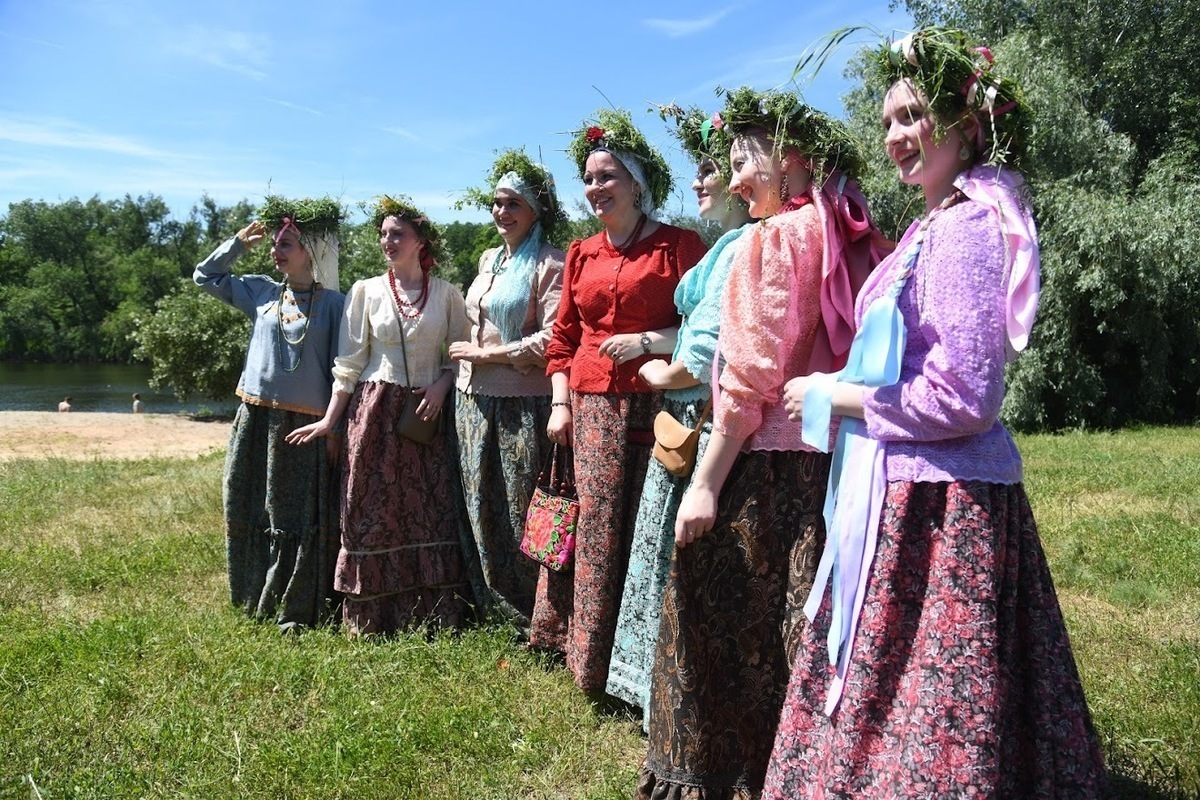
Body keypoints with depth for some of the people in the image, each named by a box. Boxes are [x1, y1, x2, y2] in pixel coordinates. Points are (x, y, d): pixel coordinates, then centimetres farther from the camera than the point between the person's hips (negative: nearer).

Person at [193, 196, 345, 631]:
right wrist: (239, 242, 12)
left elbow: (340, 368, -2)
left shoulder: (332, 303, -1)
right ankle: (258, 598, 24)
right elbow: (205, 276, 22)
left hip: (306, 424, -4)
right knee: (250, 512, 10)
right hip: (256, 419, 5)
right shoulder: (261, 292, 10)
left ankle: (297, 609, 9)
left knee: (299, 517, 0)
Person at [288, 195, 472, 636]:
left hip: (428, 413, 0)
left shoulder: (447, 294, 6)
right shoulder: (365, 291, 6)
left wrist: (442, 384, -10)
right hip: (375, 413, 0)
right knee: (371, 513, 1)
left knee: (431, 513, 0)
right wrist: (330, 420, -1)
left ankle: (430, 614, 11)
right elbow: (348, 364, 4)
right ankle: (368, 619, 13)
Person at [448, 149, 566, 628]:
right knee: (483, 507, 12)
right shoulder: (488, 260, 17)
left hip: (522, 404, -8)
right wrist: (466, 359, 14)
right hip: (474, 399, 8)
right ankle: (503, 608, 27)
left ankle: (536, 619, 13)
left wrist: (487, 355, -12)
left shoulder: (550, 265, -8)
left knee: (523, 511, -2)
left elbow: (551, 339, -18)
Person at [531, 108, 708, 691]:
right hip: (589, 407, 4)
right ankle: (590, 660, 14)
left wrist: (647, 341, -13)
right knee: (595, 530, 2)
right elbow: (563, 337, 19)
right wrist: (560, 404, 9)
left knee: (648, 528, -4)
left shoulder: (678, 245, 2)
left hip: (654, 403, -4)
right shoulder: (582, 254, 18)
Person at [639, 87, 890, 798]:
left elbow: (750, 379, -15)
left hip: (769, 469, -7)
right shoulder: (867, 244, 11)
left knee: (731, 631, 5)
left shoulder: (775, 238, -9)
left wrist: (705, 484, -13)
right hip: (844, 464, 8)